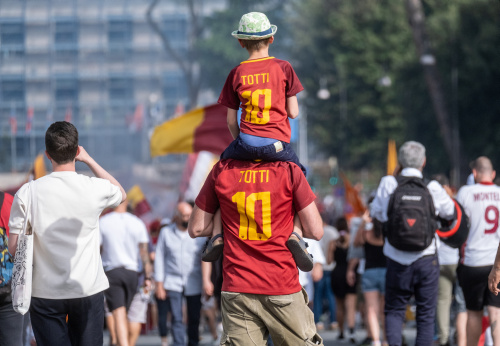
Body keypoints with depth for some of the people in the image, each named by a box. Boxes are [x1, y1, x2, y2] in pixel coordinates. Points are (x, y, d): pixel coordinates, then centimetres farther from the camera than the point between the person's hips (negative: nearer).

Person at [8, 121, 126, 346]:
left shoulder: (27, 193, -7)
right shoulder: (95, 189, -6)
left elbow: (14, 247, -5)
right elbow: (121, 194, 19)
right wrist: (89, 160, 18)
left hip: (45, 293, 0)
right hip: (88, 290, 0)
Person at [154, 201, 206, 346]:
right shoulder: (166, 232, 4)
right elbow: (159, 258, 5)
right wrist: (159, 284, 0)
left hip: (194, 284, 1)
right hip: (172, 283, -1)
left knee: (194, 318, 5)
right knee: (176, 319, -9)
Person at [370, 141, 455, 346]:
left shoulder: (388, 184, -7)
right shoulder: (433, 189, -6)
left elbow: (376, 213, 5)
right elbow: (451, 213, 10)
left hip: (397, 261, 0)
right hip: (426, 260, 0)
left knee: (394, 311, 13)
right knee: (426, 315, 9)